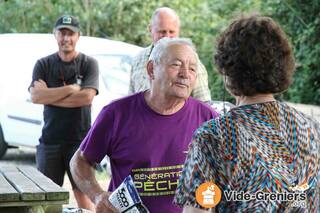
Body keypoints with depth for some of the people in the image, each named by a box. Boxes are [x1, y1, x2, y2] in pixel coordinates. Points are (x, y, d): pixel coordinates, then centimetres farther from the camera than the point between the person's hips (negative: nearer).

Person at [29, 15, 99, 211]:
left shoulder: (89, 64, 2)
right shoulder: (43, 65, 7)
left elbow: (87, 97, -13)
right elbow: (36, 97, -9)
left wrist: (50, 95, -9)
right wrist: (70, 88, -12)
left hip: (79, 138, -2)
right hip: (50, 139, 2)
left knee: (83, 191, -1)